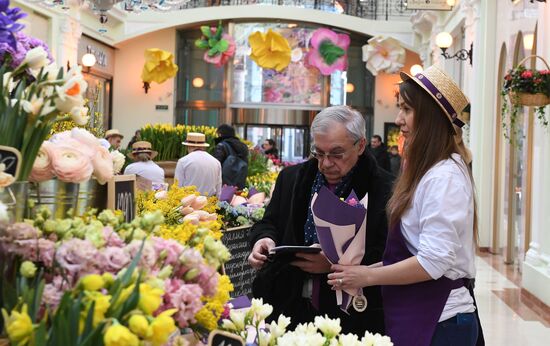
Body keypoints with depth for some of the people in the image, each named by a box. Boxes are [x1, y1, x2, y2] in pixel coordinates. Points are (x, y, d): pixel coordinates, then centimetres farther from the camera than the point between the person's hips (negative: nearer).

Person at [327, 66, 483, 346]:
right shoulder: (426, 171, 14)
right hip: (418, 314, 9)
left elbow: (434, 261, -22)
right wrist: (367, 270, 5)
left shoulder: (444, 177, -17)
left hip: (438, 322, -9)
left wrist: (367, 276, -13)